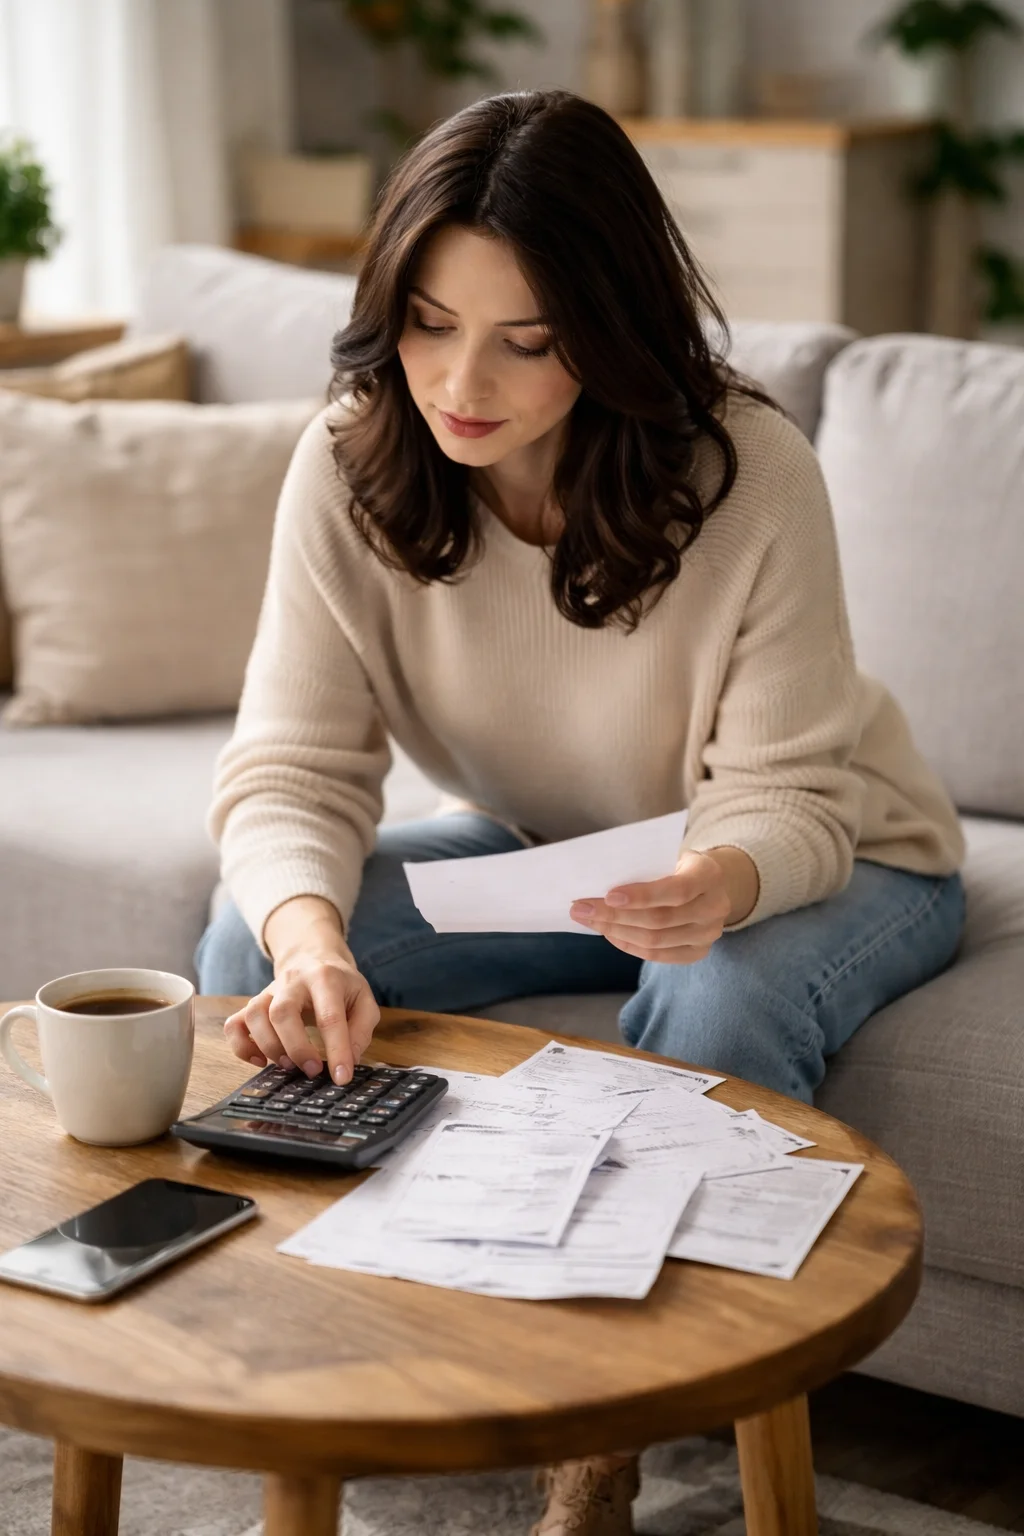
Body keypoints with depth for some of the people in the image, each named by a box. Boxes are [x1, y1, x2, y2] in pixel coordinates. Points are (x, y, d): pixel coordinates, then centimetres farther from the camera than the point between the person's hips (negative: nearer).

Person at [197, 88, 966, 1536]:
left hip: (825, 856, -3)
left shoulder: (748, 473, -29)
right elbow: (294, 765, -22)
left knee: (713, 1008, -37)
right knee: (251, 946, -19)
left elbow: (788, 796, -25)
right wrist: (308, 933, -45)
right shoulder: (353, 464, -19)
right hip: (537, 846, 4)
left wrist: (717, 885, -50)